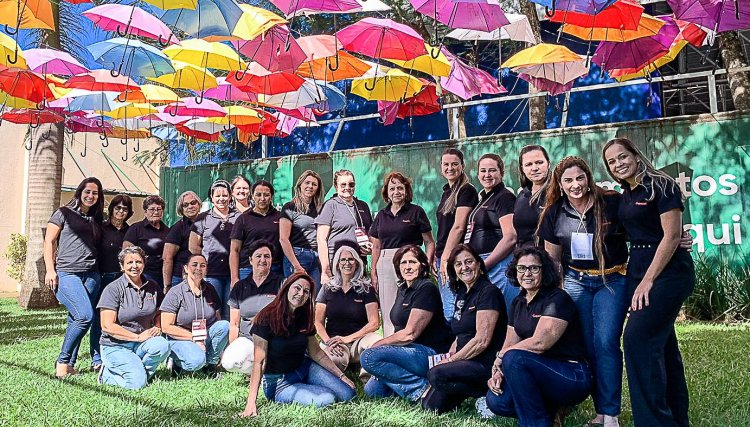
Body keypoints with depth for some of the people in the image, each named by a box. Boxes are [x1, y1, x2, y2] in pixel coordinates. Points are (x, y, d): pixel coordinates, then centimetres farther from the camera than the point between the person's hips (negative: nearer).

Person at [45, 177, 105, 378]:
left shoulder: (96, 219, 20)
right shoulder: (64, 213, 5)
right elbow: (49, 241, 2)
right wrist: (50, 270, -7)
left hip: (91, 275, 5)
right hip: (66, 273, -5)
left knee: (76, 320, 4)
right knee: (86, 316, -17)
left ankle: (68, 364, 12)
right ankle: (63, 360, -1)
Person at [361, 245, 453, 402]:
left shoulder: (426, 289, -13)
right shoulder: (403, 289, 15)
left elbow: (410, 334, -17)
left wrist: (378, 345, -8)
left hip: (431, 353, -9)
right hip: (411, 350, 9)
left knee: (369, 357, -23)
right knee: (372, 390, 0)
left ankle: (422, 386, -18)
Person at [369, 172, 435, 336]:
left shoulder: (416, 212, 4)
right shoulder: (381, 215, 16)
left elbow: (429, 243, 3)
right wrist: (373, 272, 12)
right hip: (385, 264, 4)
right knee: (387, 313, 4)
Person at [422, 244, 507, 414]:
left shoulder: (488, 292, -10)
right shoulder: (462, 293, 17)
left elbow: (482, 340, -17)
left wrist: (450, 360, -12)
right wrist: (449, 356, 1)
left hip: (486, 364, -8)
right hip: (465, 362, 8)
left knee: (436, 375, -30)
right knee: (431, 405, -7)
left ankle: (488, 394, -9)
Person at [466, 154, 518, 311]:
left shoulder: (505, 197, -8)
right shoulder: (483, 198, 19)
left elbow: (510, 238, -18)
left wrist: (484, 266, -16)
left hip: (496, 264, -9)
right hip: (478, 264, 9)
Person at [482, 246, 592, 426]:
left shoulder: (558, 299, -14)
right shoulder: (518, 303, 10)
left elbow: (539, 343, -24)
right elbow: (510, 343, 8)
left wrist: (501, 356, -13)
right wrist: (498, 371, -11)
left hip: (573, 377, -7)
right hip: (541, 374, 7)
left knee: (514, 358, -30)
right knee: (495, 401, -14)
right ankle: (547, 408, 7)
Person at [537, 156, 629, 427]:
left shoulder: (612, 203, -11)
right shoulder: (554, 213, 0)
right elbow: (552, 257, 9)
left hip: (612, 280, -3)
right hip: (575, 281, 3)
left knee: (606, 342, -12)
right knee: (588, 345, 6)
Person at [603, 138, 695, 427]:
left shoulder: (661, 186, -9)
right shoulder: (625, 196, 14)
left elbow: (672, 235, -14)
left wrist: (648, 280, -17)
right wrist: (638, 279, 5)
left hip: (668, 271, -8)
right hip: (637, 269, 8)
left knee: (638, 338, -17)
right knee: (660, 342, 11)